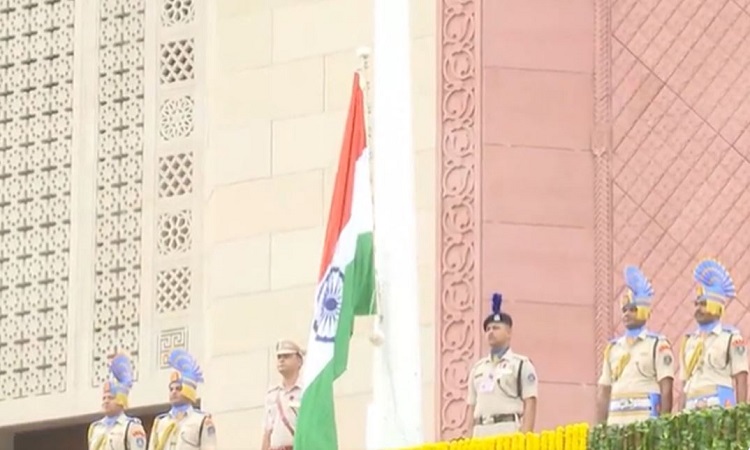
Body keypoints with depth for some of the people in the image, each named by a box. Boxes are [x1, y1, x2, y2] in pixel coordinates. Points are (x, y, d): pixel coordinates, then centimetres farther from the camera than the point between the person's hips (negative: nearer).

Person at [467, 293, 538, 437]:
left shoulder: (521, 365, 4)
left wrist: (525, 438, -14)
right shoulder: (478, 368, 22)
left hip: (508, 431, -6)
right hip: (480, 432, 6)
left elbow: (530, 404, -3)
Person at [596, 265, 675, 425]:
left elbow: (666, 390, -4)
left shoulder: (658, 345, 2)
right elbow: (604, 393, 18)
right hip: (616, 421, 5)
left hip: (646, 420, -5)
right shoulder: (612, 348, 18)